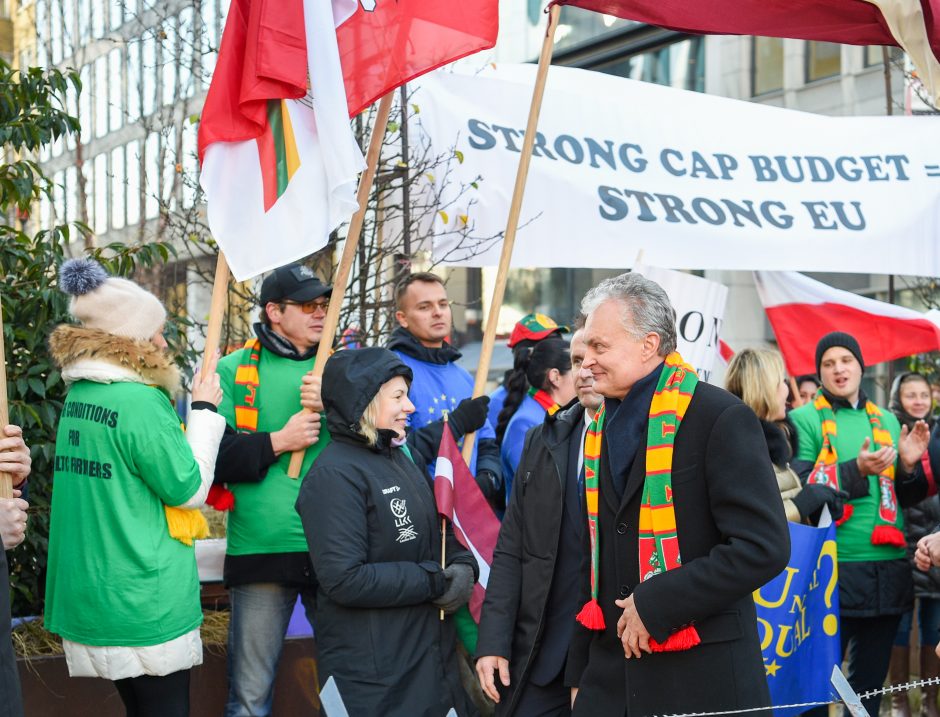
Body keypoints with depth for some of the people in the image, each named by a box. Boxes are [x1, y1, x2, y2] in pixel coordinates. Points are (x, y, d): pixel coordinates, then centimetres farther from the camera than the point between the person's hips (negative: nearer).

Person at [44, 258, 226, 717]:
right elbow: (189, 488, -13)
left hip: (93, 590, 8)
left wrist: (195, 407, 10)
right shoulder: (139, 399, -19)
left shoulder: (80, 393, 8)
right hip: (145, 602, -8)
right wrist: (205, 411, -4)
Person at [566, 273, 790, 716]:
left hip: (702, 677, -6)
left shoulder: (719, 418, -12)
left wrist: (655, 605, -18)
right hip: (611, 668, 6)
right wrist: (580, 671, 14)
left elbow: (763, 547, -19)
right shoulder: (599, 429, 10)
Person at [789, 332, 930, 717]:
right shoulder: (804, 420, -2)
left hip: (888, 568, 5)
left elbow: (908, 497, 18)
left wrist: (909, 466, -3)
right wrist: (857, 470, -22)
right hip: (832, 569, -5)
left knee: (870, 680, 14)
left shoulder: (887, 422, 14)